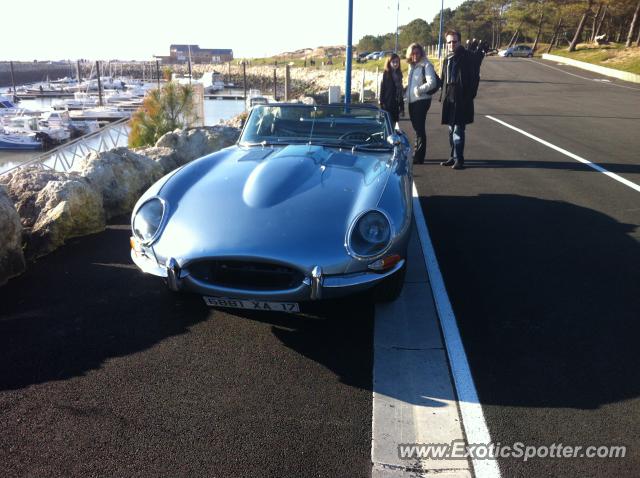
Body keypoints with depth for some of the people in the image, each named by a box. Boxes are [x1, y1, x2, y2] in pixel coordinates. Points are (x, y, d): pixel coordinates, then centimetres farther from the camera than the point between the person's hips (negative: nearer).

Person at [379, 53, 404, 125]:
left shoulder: (399, 74, 9)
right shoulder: (386, 74, -7)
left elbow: (400, 90, 14)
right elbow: (382, 89, -9)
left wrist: (402, 105, 12)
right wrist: (382, 103, -15)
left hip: (396, 104, 5)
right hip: (388, 103, -5)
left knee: (394, 122, 9)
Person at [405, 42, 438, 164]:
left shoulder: (426, 65, -8)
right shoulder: (412, 66, 17)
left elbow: (432, 83, -17)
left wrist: (419, 90, -19)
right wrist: (406, 90, 9)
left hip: (422, 100, -8)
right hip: (412, 100, 8)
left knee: (419, 128, -6)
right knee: (416, 127, 13)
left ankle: (418, 157, -2)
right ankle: (416, 155, 22)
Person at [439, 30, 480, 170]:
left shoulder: (468, 57, -5)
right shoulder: (447, 59, 15)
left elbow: (475, 77, -8)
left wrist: (469, 96, -14)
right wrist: (443, 95, 9)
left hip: (461, 99, -7)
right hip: (449, 98, 7)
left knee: (458, 130, -9)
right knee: (452, 130, 13)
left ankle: (459, 158, -4)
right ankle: (454, 156, 23)